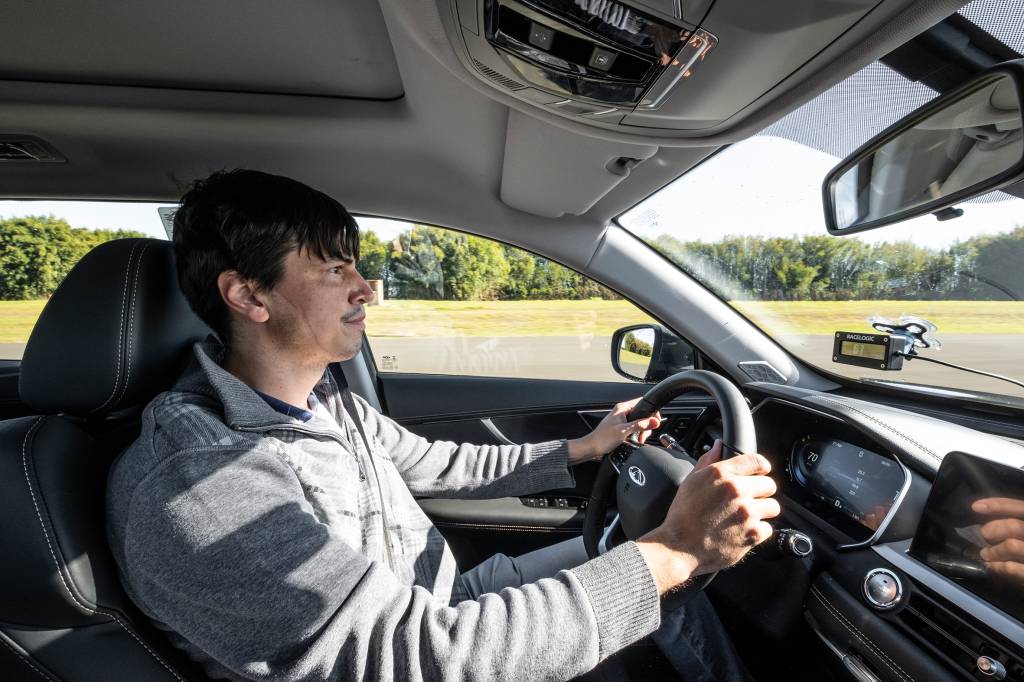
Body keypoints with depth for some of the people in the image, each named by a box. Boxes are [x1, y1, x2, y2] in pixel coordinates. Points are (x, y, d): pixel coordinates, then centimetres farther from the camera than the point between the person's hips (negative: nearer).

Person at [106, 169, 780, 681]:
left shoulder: (326, 400, -3)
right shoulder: (191, 486, -32)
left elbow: (444, 465, 9)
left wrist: (582, 449, 9)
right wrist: (672, 551, -35)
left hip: (451, 600, 7)